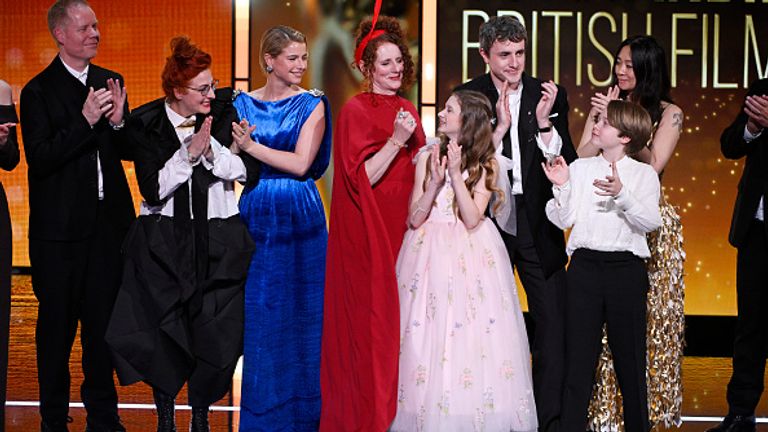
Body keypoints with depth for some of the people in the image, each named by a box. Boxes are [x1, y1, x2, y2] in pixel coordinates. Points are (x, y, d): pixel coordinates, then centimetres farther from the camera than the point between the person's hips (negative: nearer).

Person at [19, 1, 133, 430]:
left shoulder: (111, 82, 9)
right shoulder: (38, 91, -7)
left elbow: (129, 152, 10)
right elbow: (39, 158, -16)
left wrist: (118, 121, -11)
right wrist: (86, 121, -23)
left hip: (107, 221, 4)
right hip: (60, 229, -4)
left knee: (103, 318, 12)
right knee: (57, 321, 6)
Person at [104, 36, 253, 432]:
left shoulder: (223, 111, -1)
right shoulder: (147, 123, -5)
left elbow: (244, 171, -4)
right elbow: (153, 190, -10)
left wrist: (211, 148, -18)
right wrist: (189, 153, -19)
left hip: (218, 240, 1)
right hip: (163, 240, -1)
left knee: (216, 334, -3)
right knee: (164, 331, 0)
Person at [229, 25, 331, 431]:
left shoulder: (312, 104, -1)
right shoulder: (243, 103, 7)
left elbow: (301, 163, -12)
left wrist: (251, 146, -14)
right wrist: (238, 147, -13)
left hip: (299, 215, -2)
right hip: (256, 213, 2)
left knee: (300, 310, 3)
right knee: (257, 312, 5)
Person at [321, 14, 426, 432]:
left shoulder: (407, 111, 13)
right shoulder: (355, 110, -7)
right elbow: (361, 178, -14)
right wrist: (395, 141, -21)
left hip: (402, 230, 6)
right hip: (367, 234, -6)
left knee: (399, 317, 7)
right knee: (369, 320, -3)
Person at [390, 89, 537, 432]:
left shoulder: (486, 164, 1)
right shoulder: (428, 157, 5)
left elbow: (472, 219, -11)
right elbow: (414, 218, -1)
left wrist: (456, 174, -15)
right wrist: (435, 183, -14)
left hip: (472, 256, -1)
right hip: (431, 254, 2)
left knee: (475, 337, -5)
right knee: (428, 336, -1)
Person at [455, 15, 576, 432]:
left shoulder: (549, 95, 2)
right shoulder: (468, 95, -2)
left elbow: (567, 162, -1)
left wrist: (544, 121, -15)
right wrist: (500, 125, -18)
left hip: (538, 225, 1)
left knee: (555, 323, 0)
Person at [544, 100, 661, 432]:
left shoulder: (644, 174, 3)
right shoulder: (579, 168, 10)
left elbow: (650, 221, -12)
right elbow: (564, 220, 5)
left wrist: (622, 194, -25)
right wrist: (561, 187, -11)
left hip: (626, 268, -2)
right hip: (584, 265, 2)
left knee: (629, 356, 6)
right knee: (578, 355, 5)